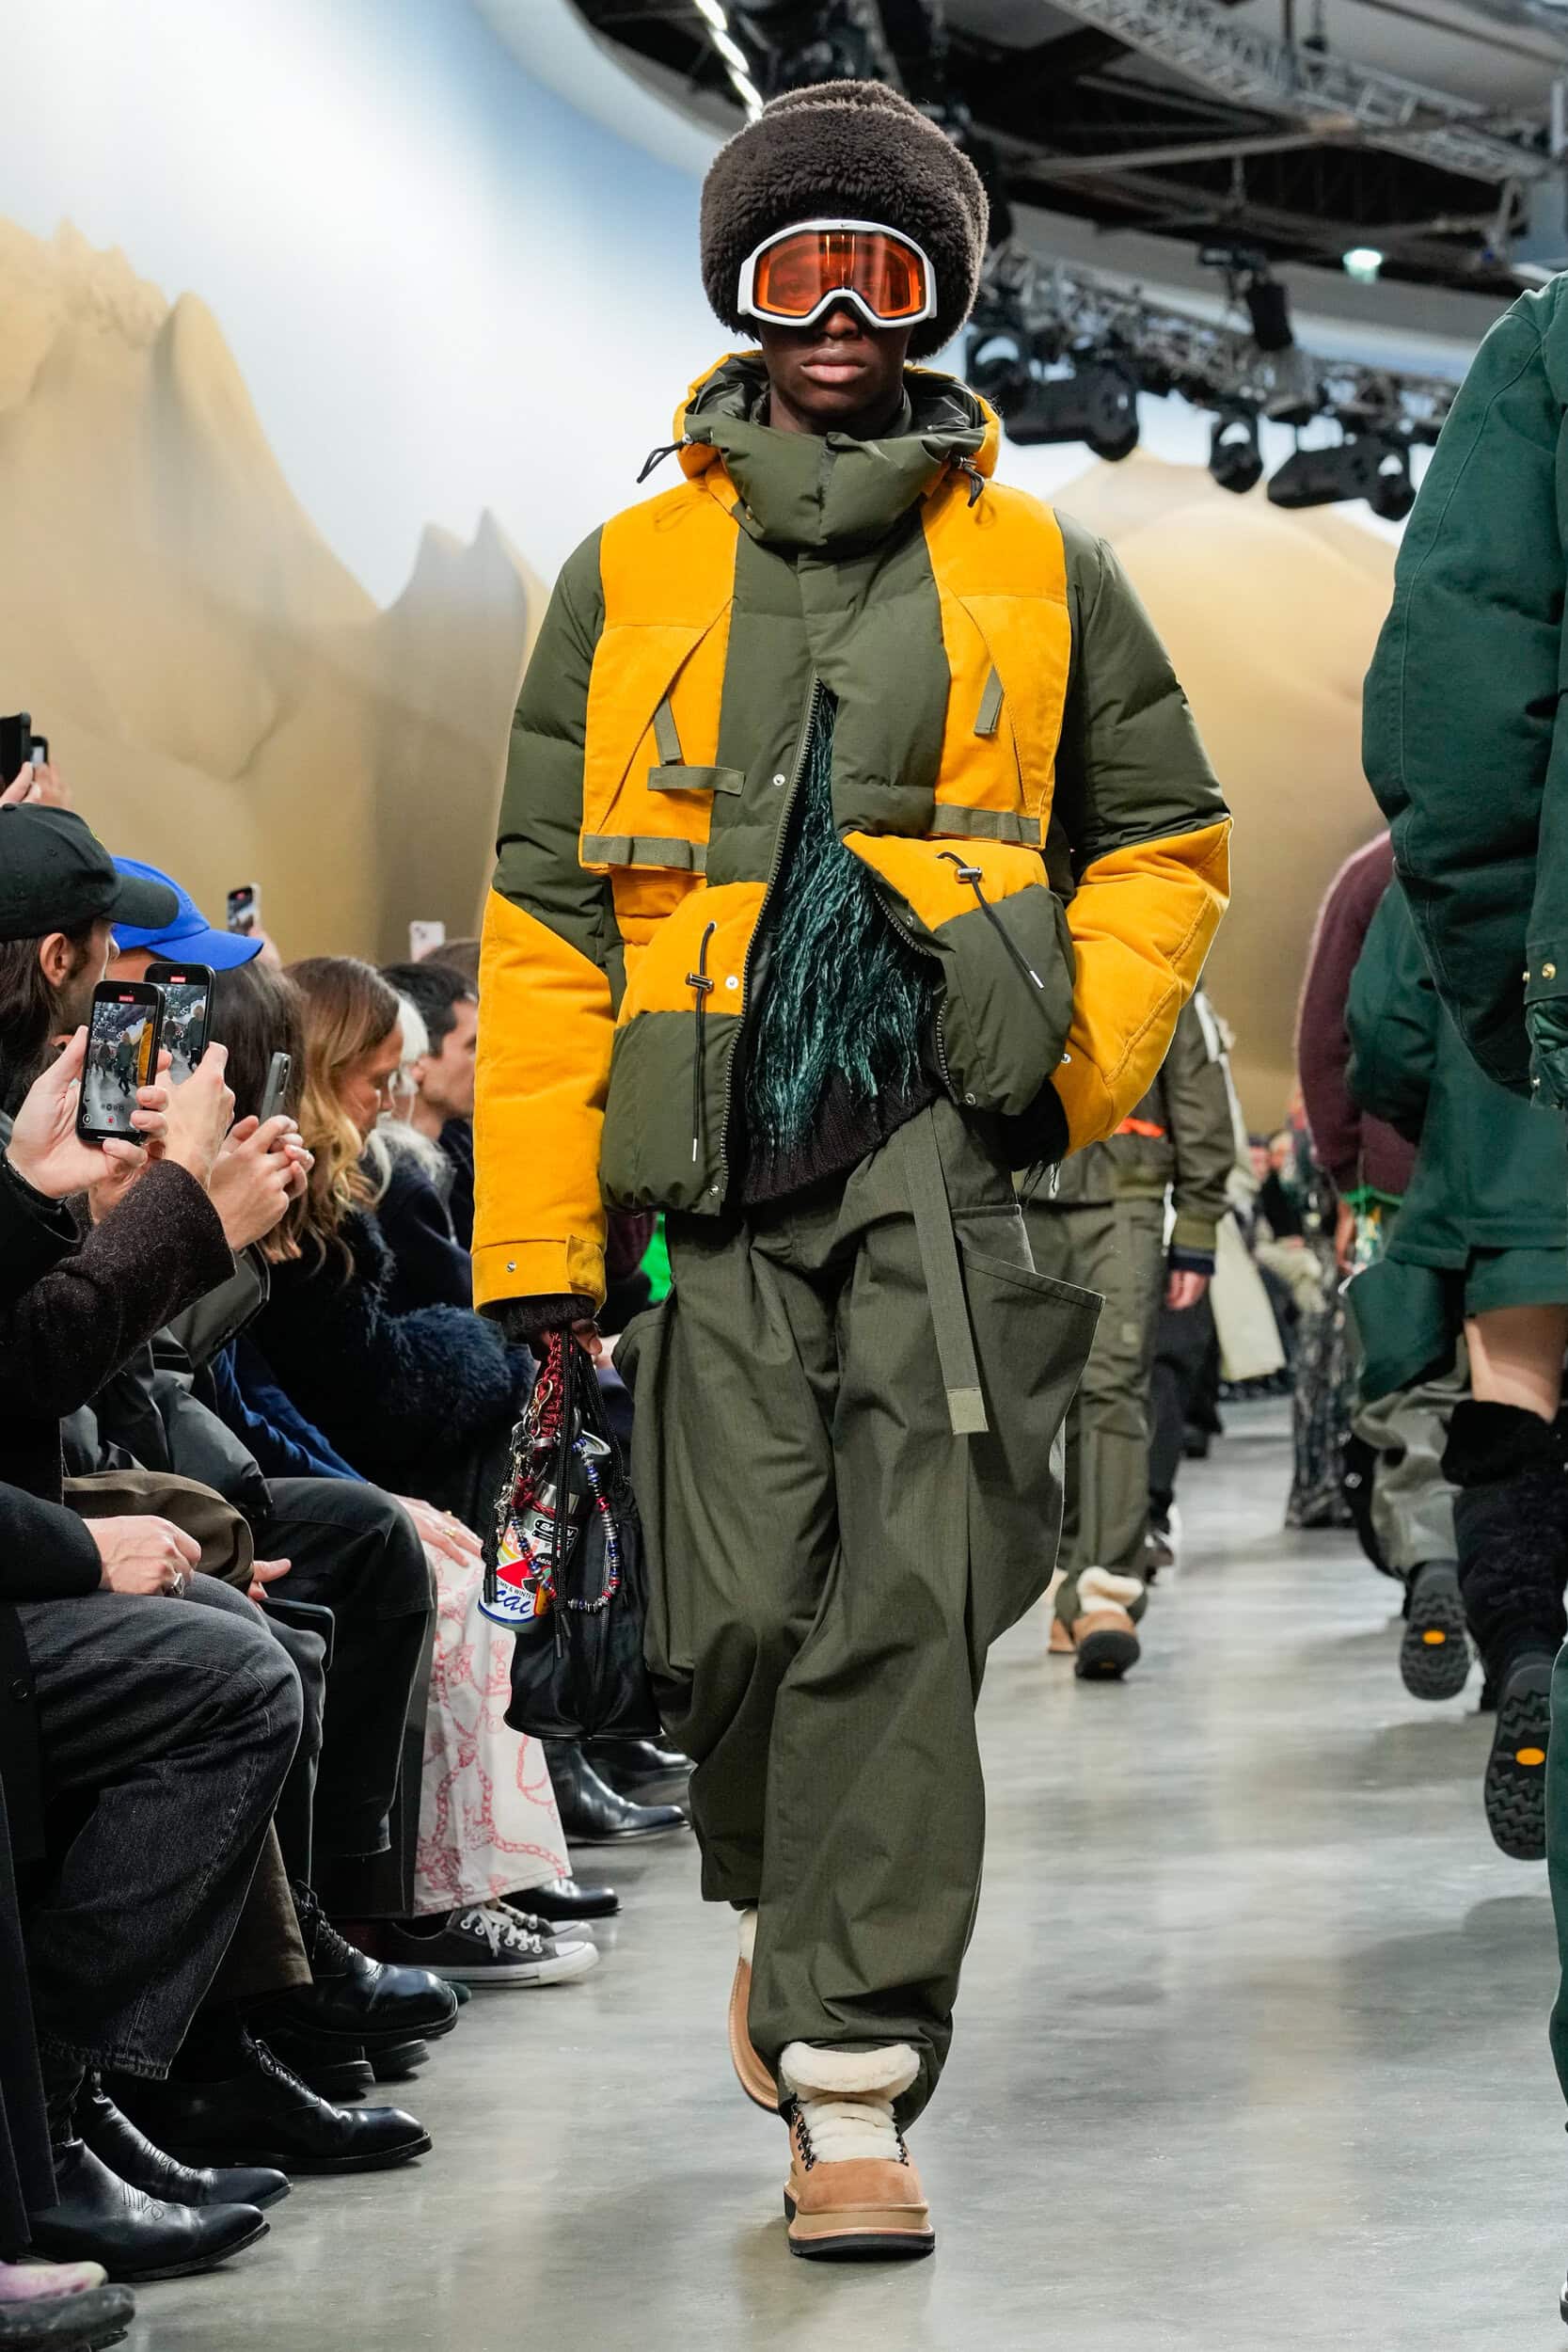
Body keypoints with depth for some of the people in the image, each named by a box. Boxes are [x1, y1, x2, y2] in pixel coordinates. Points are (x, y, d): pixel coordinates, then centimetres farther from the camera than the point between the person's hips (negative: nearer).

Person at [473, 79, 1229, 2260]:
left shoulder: (1035, 570, 12)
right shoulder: (629, 577, 12)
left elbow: (1167, 840, 19)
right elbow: (547, 913, 10)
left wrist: (1085, 1055, 0)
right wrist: (534, 1231, 3)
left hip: (949, 1134, -1)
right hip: (720, 1165, 1)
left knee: (906, 1601, -13)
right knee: (741, 1612, -3)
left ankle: (851, 2082, -10)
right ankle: (788, 1906, 30)